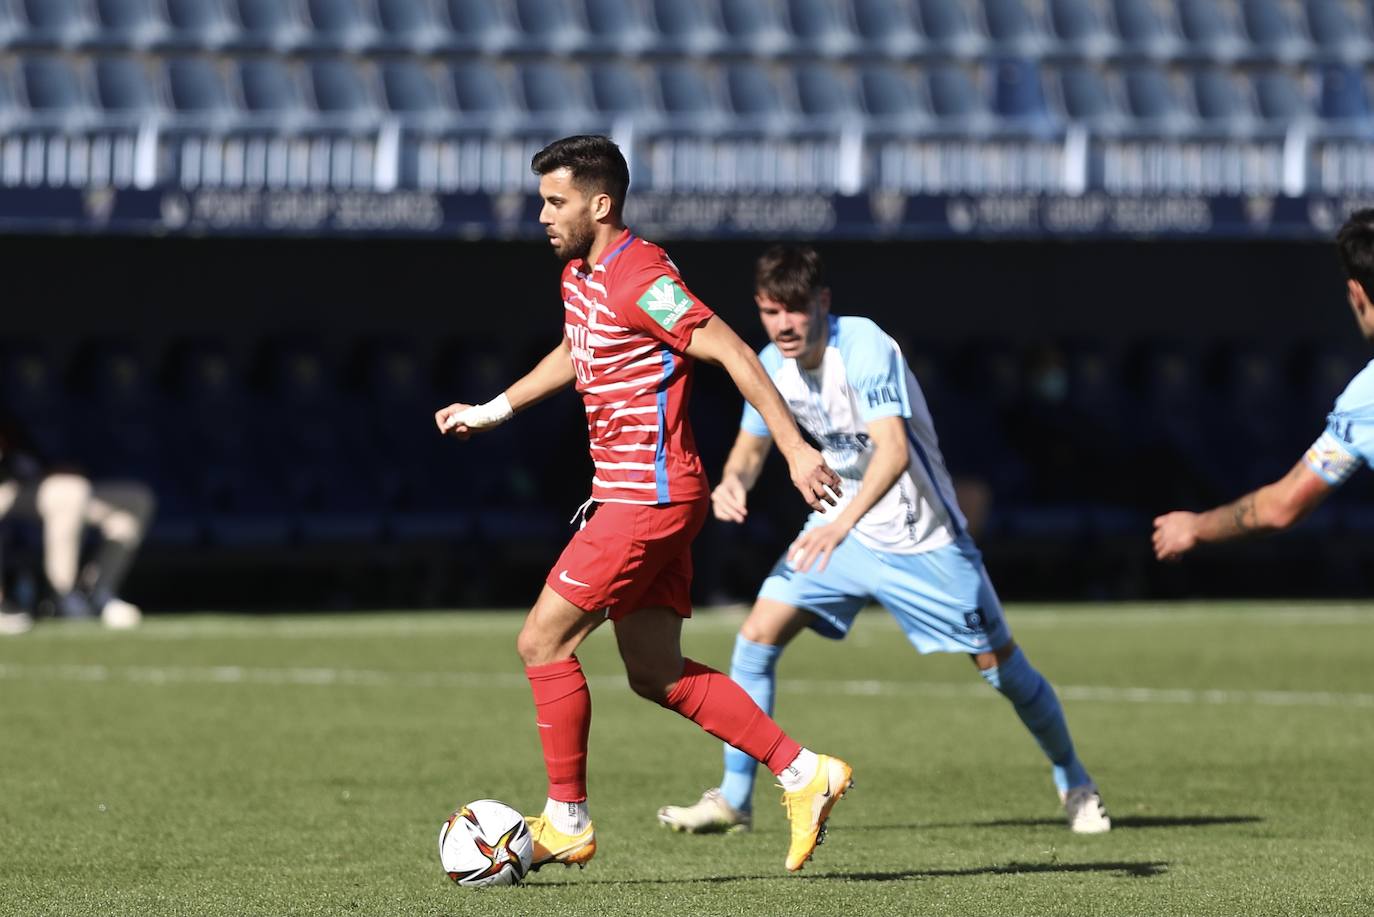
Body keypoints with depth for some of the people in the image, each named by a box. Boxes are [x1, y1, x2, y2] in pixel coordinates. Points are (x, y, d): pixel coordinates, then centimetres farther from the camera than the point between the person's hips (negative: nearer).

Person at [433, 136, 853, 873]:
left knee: (543, 642, -6)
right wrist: (491, 411, 35)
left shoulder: (639, 279, -18)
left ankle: (566, 821, 2)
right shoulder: (579, 275, 12)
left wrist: (796, 449, -22)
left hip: (649, 495, -10)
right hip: (627, 490, 10)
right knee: (656, 673, 10)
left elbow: (730, 352, -20)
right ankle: (803, 773, 11)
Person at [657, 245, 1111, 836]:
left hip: (922, 538, -5)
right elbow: (752, 448, 9)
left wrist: (842, 523, -54)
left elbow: (893, 450, -39)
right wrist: (732, 482, -16)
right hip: (841, 528, 6)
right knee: (758, 634, -10)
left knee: (999, 663, 0)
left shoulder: (864, 349, -26)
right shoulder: (771, 366, -5)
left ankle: (1075, 784, 23)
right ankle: (733, 800, -2)